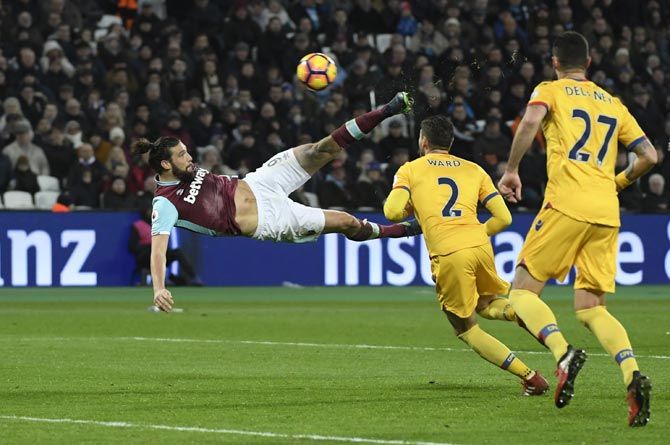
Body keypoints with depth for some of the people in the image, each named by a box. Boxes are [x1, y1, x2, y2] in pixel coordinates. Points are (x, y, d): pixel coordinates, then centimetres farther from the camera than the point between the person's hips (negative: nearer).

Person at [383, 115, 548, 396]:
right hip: (479, 245, 4)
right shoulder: (473, 170, 20)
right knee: (487, 305, 30)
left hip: (447, 255, -4)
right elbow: (503, 217, 13)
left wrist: (411, 207, 19)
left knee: (466, 329, 12)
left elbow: (393, 211, -4)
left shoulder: (409, 170, 12)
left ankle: (529, 376, -2)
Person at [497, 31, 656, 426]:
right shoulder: (613, 104, 23)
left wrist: (511, 171, -4)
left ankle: (563, 352, -26)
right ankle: (633, 373, -20)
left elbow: (530, 123, -13)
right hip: (607, 212, 5)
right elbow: (649, 156, 18)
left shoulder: (550, 91, 9)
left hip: (567, 204, -5)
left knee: (524, 291, 3)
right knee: (591, 308, 8)